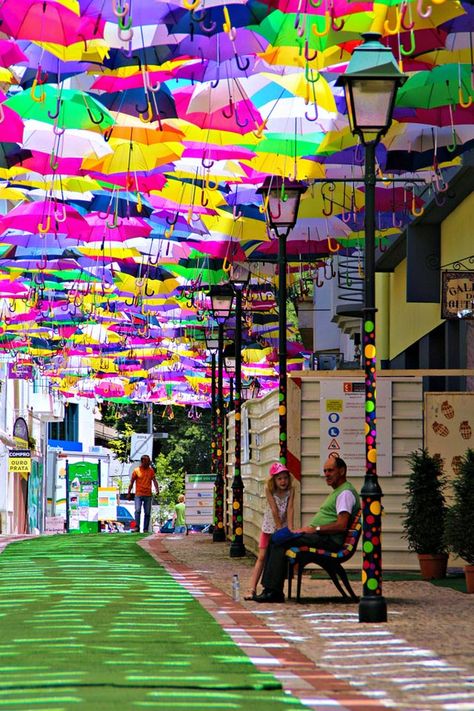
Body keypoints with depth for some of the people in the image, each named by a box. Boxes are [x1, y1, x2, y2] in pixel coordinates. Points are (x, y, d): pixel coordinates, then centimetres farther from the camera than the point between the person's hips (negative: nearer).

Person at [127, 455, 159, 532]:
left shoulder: (151, 470, 9)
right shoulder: (136, 471, 2)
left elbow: (154, 480, 5)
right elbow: (131, 482, 6)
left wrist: (157, 489, -13)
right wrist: (129, 493, 4)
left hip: (148, 495, 2)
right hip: (138, 494, -2)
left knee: (147, 513, 2)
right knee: (137, 511, -17)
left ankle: (146, 529, 8)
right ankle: (137, 527, -17)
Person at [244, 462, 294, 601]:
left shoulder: (290, 490, -8)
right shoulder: (269, 490, -14)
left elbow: (290, 509, -16)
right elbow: (274, 510, -18)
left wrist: (290, 529, -25)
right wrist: (279, 527, -21)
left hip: (283, 528, 1)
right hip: (269, 527, -1)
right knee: (262, 557, -6)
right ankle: (252, 589, -12)